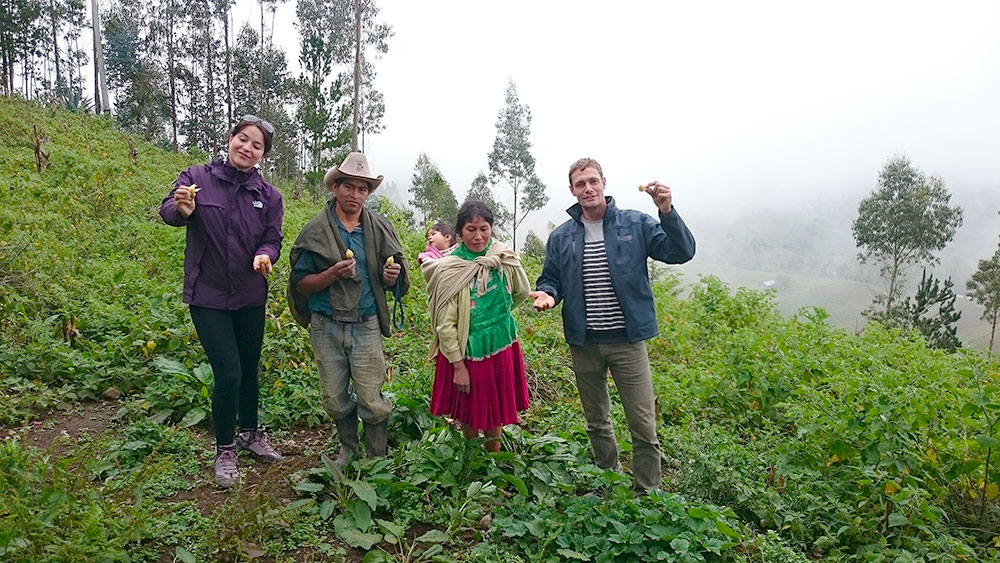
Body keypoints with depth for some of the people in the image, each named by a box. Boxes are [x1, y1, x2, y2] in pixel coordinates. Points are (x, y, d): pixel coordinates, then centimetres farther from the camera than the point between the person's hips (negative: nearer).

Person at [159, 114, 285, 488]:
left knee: (249, 370, 15)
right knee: (228, 374, -7)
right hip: (208, 296, -3)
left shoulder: (268, 196, 1)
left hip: (251, 298, 3)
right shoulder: (197, 178, -5)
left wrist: (265, 255, -24)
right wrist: (182, 209, -38)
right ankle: (224, 450, 17)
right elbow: (167, 211, -14)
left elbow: (272, 239, -1)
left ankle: (251, 433, 39)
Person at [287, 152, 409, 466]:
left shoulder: (380, 229, 2)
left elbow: (392, 284, 9)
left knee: (372, 400, 0)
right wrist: (332, 274, -20)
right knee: (335, 399, 13)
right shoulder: (316, 230, -3)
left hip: (366, 326, 0)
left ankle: (377, 458, 21)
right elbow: (300, 284, -3)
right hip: (326, 326, 1)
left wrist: (391, 276, -15)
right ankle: (348, 447, 38)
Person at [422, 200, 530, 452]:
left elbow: (522, 293, 12)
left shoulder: (504, 258, -7)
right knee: (469, 411, 13)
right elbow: (445, 324, -14)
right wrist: (458, 365, -14)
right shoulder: (450, 270, -16)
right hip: (466, 350, -2)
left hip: (500, 345, 3)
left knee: (496, 406, 17)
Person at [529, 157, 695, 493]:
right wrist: (547, 294, -12)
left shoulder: (635, 224, -2)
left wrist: (667, 212, -24)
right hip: (583, 343, 3)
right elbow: (551, 280, 12)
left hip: (627, 341, -3)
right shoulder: (561, 237, 5)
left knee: (644, 428, -1)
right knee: (597, 424, 18)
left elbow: (681, 253, -9)